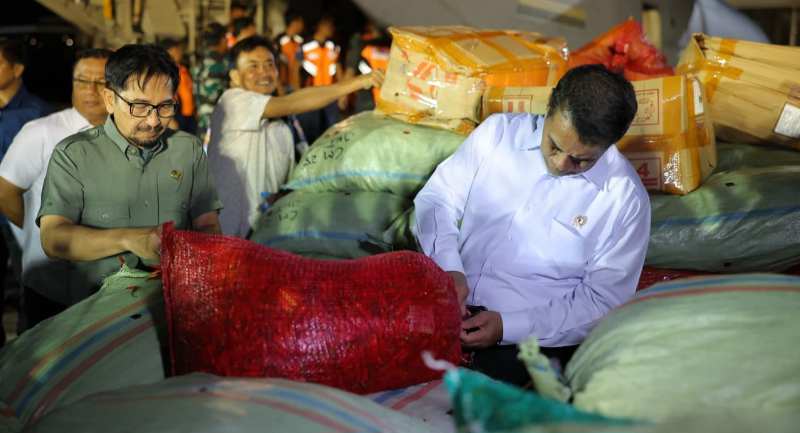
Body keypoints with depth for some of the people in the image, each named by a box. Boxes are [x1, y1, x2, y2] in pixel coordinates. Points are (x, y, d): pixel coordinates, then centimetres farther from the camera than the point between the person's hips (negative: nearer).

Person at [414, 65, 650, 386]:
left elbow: (602, 302, -4)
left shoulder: (626, 200, -5)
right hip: (445, 303, 3)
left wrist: (507, 327, -15)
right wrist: (448, 269, -13)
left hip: (532, 337, -2)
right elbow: (437, 197, 7)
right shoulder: (499, 132, 3)